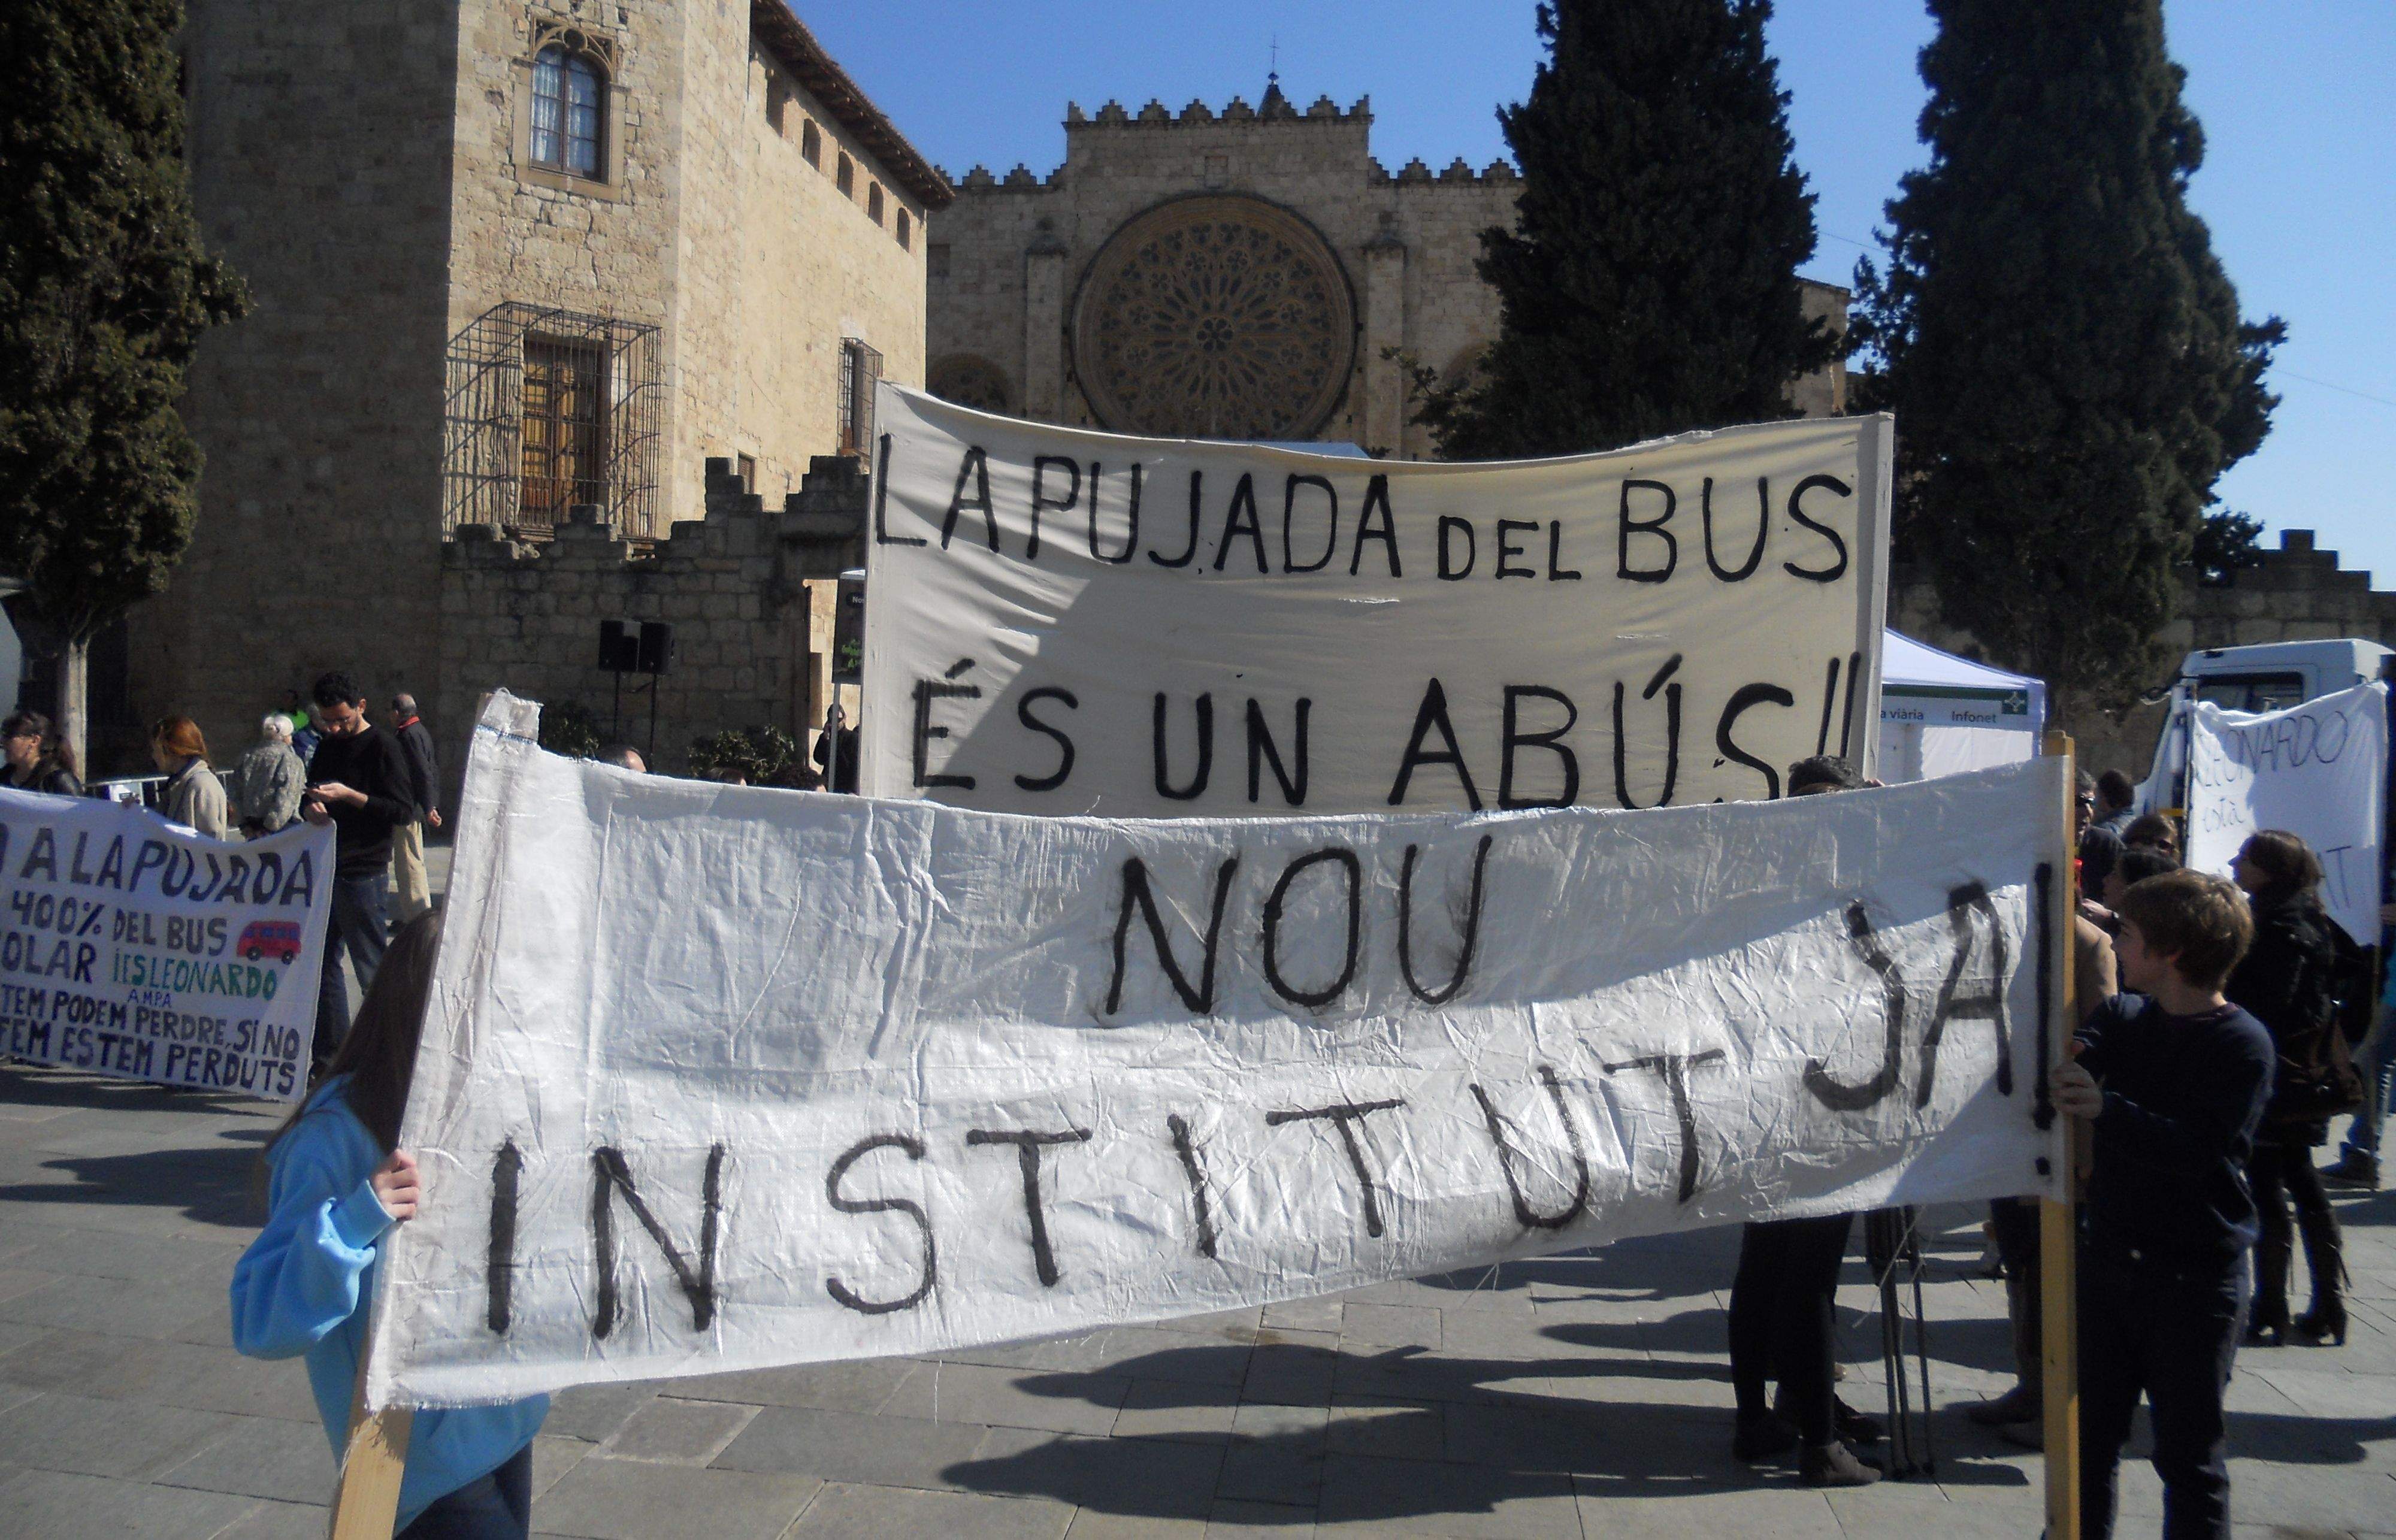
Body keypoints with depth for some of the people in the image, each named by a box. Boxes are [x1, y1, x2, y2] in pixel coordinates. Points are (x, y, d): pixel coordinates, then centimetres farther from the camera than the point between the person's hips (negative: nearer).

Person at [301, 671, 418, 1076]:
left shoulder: (381, 746, -7)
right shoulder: (327, 747, 15)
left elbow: (404, 811, -13)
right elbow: (308, 796, 23)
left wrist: (349, 796, -21)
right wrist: (310, 807, -1)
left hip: (362, 873, -8)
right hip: (325, 871, 8)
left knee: (373, 969, -3)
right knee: (322, 964, 11)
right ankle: (330, 1057, 20)